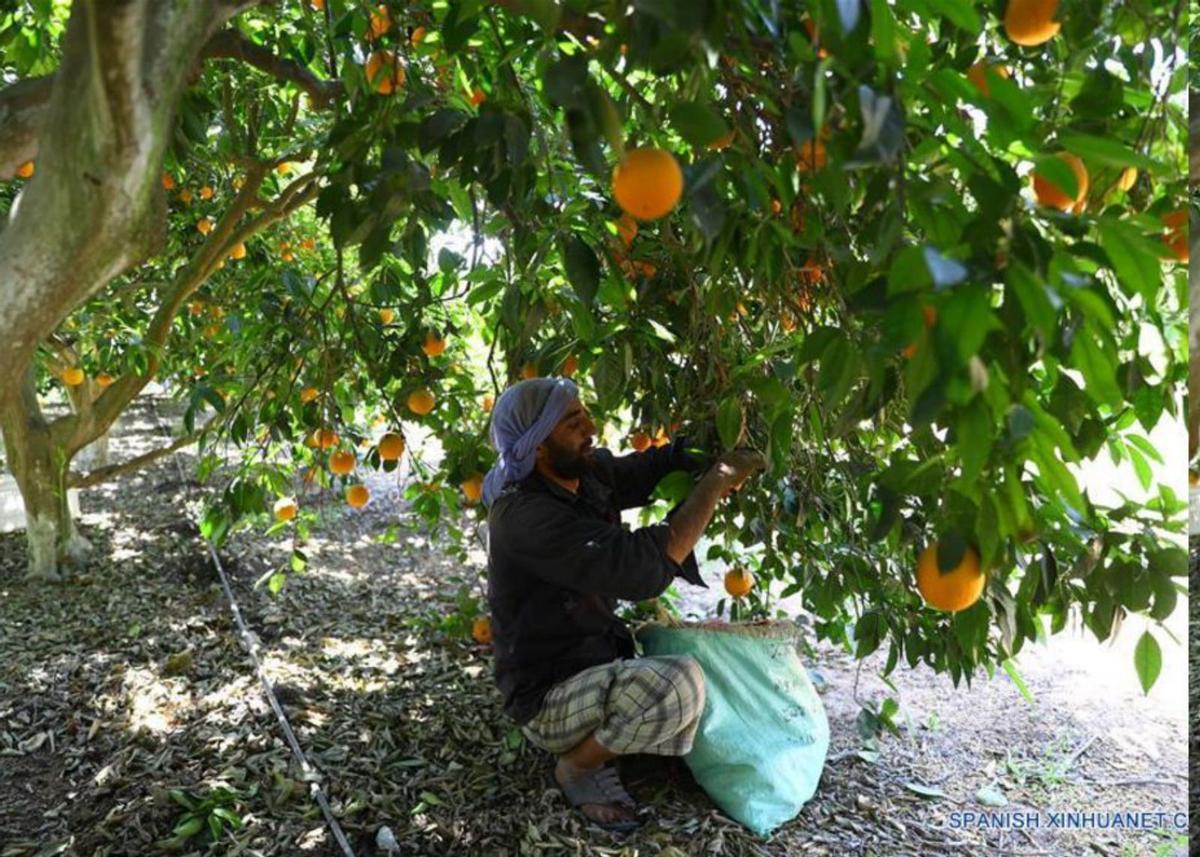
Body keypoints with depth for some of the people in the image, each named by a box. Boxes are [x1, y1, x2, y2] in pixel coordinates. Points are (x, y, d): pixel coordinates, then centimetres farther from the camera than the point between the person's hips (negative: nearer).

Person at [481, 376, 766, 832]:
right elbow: (640, 568, -37)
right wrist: (718, 481, -30)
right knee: (678, 685, -33)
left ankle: (599, 741, 15)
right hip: (550, 698, -9)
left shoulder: (588, 471, -5)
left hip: (597, 660, 9)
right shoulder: (525, 516, -29)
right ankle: (577, 767, -5)